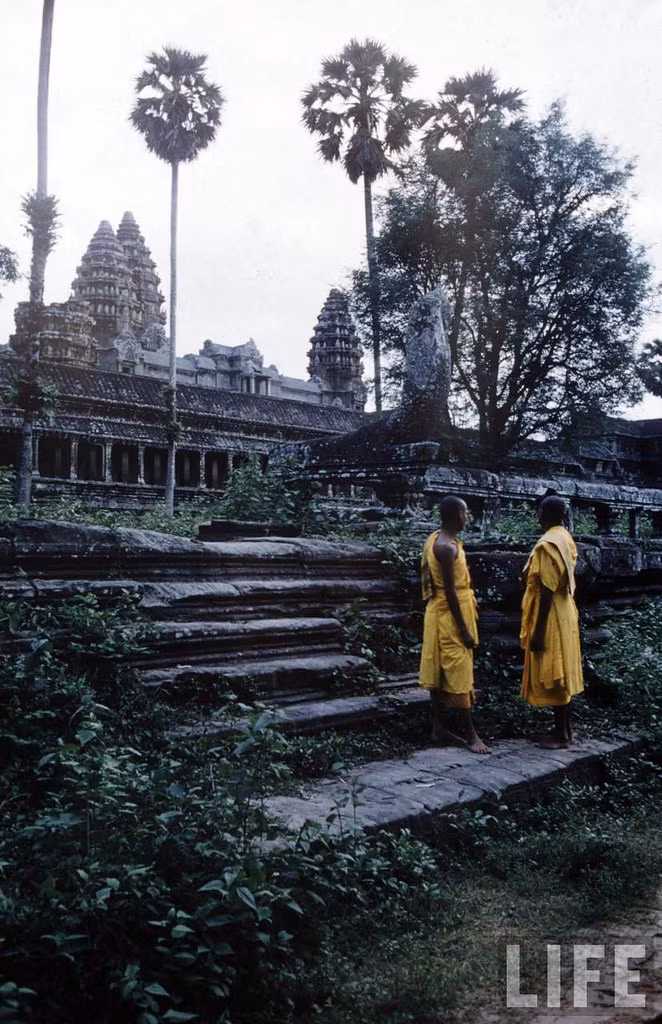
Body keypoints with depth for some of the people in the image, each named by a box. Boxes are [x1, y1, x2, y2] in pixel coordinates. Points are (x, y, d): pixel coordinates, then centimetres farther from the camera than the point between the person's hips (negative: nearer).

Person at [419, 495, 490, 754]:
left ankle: (439, 728, 19)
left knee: (439, 673, 12)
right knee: (458, 674, -3)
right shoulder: (447, 547, -21)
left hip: (439, 613, 10)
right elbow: (450, 591, -22)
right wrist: (464, 629, -19)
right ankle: (470, 734, 4)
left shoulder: (435, 539, 9)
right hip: (450, 616, -10)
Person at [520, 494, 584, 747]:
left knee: (552, 678, -1)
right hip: (564, 615, 10)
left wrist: (537, 631, -20)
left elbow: (547, 591, -22)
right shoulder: (565, 538, 9)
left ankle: (561, 733, 7)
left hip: (551, 619, -10)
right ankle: (565, 729, 23)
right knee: (561, 676, 14)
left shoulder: (548, 544, -20)